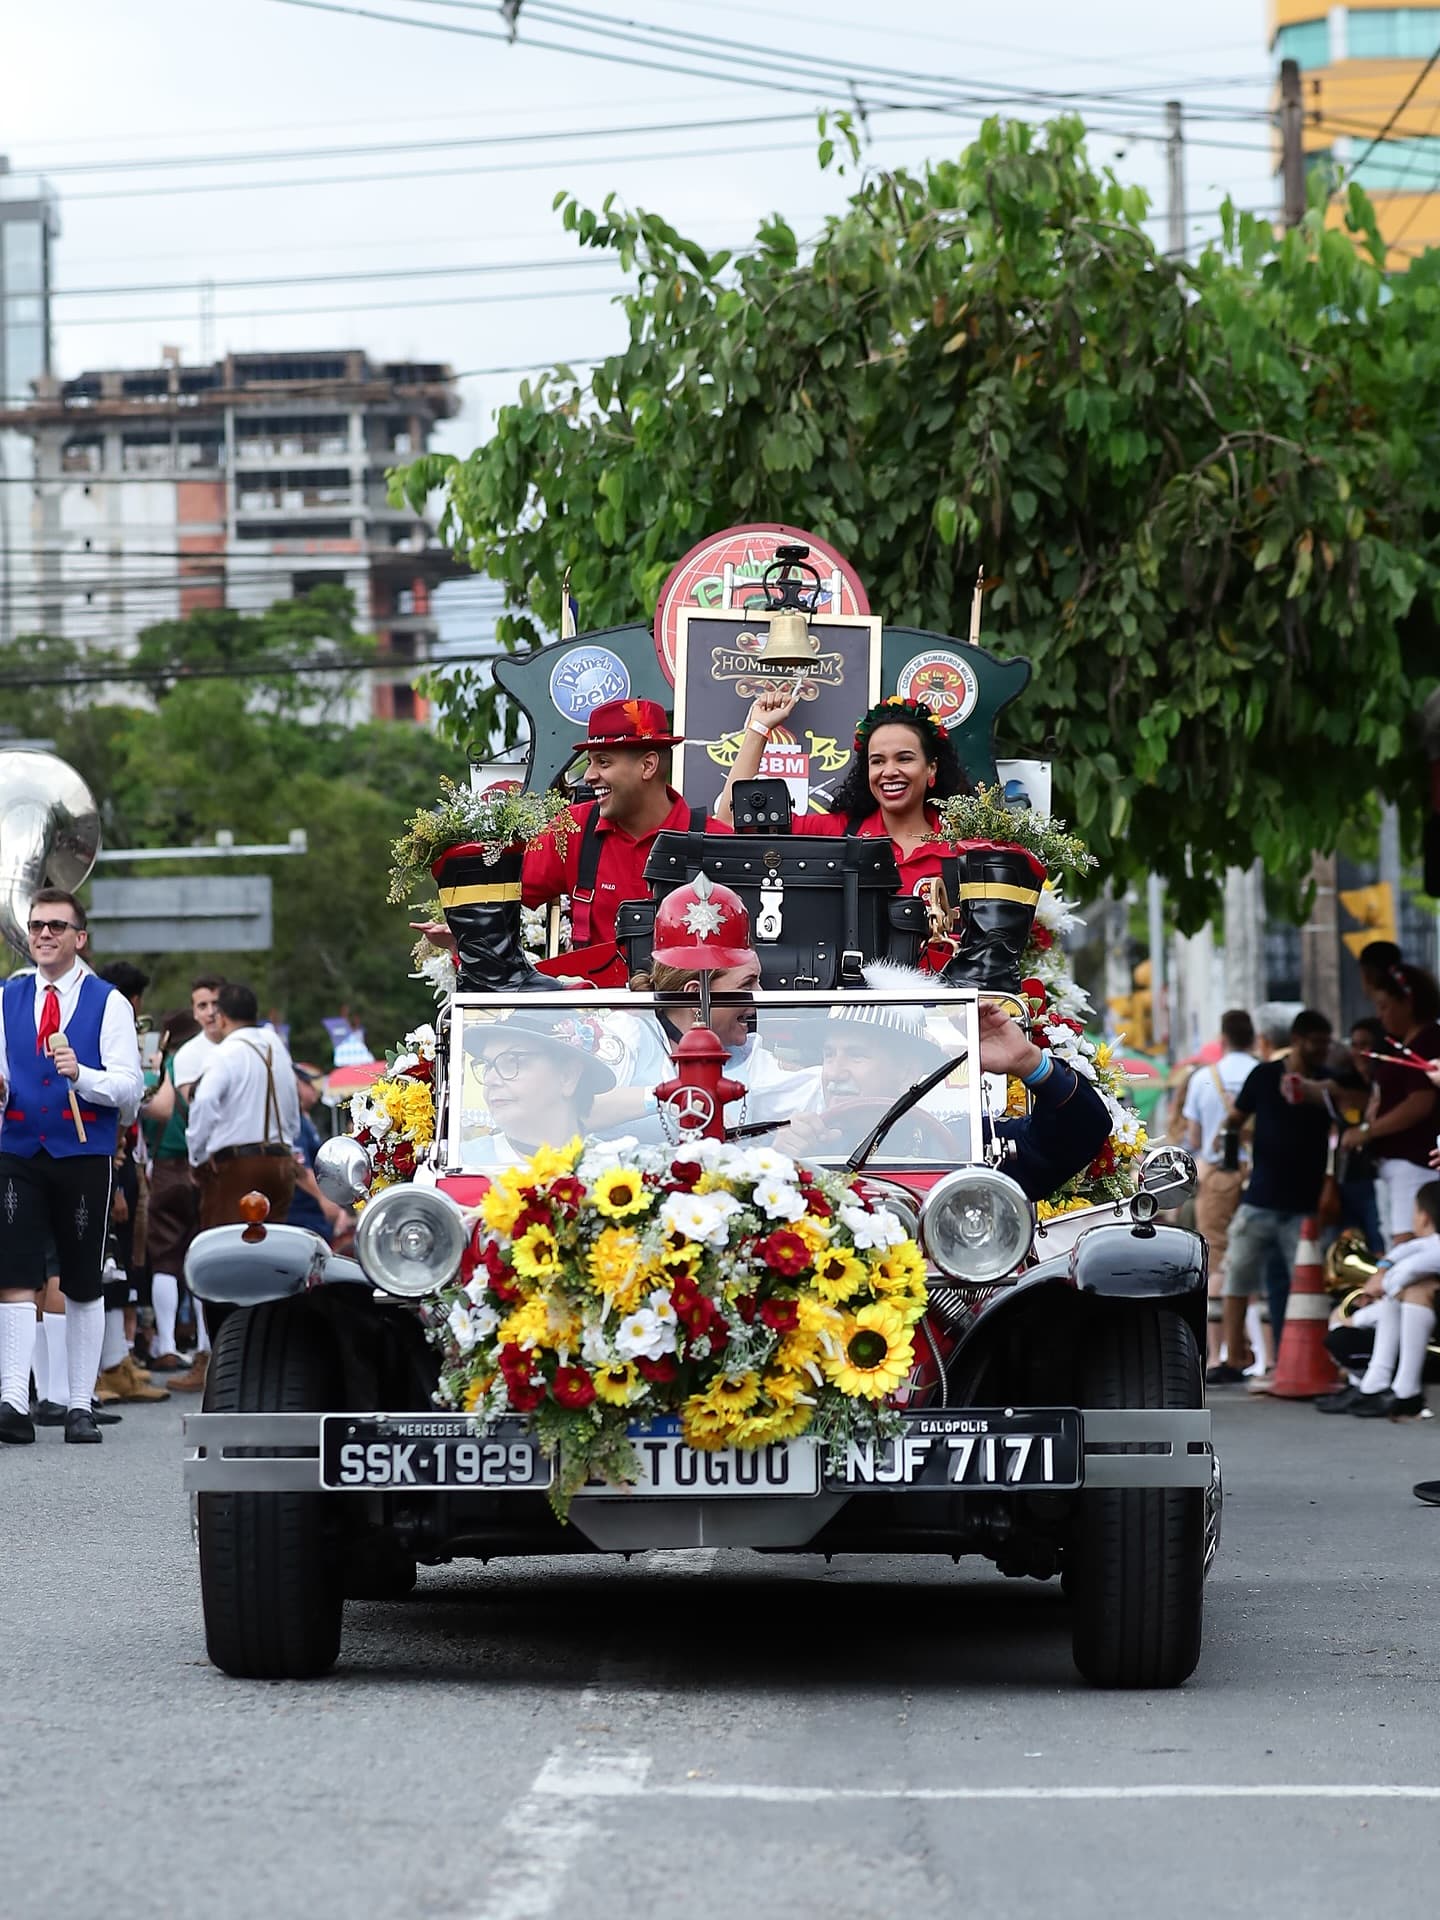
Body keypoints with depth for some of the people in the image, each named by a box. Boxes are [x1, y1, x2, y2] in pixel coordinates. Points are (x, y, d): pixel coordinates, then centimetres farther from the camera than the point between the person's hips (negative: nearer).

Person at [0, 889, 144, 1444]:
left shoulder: (108, 1003, 0)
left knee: (84, 1287, 6)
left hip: (85, 1154, -1)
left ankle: (80, 1407, 13)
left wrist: (81, 1075, -24)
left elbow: (130, 1086, -6)